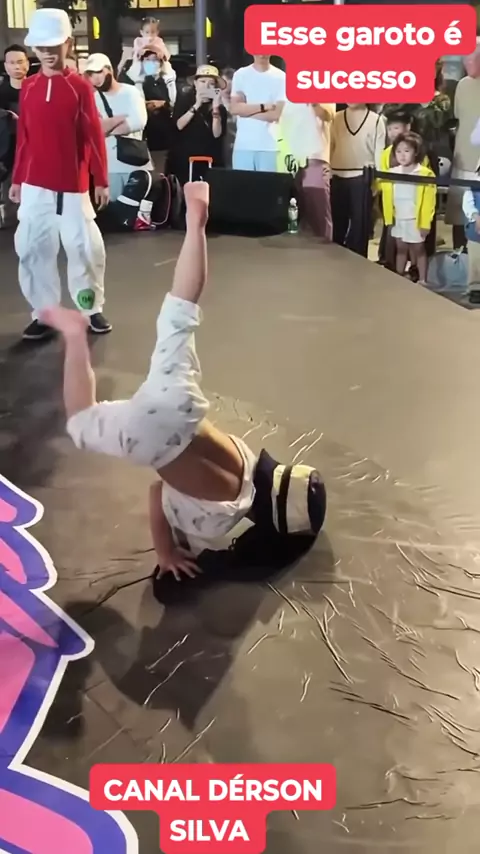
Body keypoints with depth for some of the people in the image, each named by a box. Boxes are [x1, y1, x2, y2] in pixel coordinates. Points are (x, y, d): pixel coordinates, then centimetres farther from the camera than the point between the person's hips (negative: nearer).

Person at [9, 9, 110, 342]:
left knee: (86, 247, -1)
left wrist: (101, 180, -4)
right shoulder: (28, 87, 7)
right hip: (35, 185, 3)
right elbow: (24, 137, 9)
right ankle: (44, 314, 14)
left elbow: (94, 136, -3)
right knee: (32, 249, 3)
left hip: (73, 185, -3)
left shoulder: (80, 86, -3)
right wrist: (16, 179, 10)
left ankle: (93, 309, 16)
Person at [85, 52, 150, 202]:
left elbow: (139, 122, -16)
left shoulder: (130, 92, 0)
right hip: (109, 165, 2)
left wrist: (108, 129, -10)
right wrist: (122, 117, -9)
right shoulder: (93, 99, 6)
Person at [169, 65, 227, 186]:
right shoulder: (184, 100, 4)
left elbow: (217, 134, -8)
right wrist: (196, 106, -15)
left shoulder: (220, 108, 4)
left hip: (209, 162, 0)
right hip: (183, 160, 0)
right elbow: (178, 125, -9)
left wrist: (215, 109, -17)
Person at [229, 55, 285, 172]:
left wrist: (246, 110, -5)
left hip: (269, 146, -1)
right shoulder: (240, 75, 7)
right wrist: (264, 106, -8)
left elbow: (277, 114, -7)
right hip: (243, 145, 1)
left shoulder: (280, 77, 2)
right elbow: (234, 108, -3)